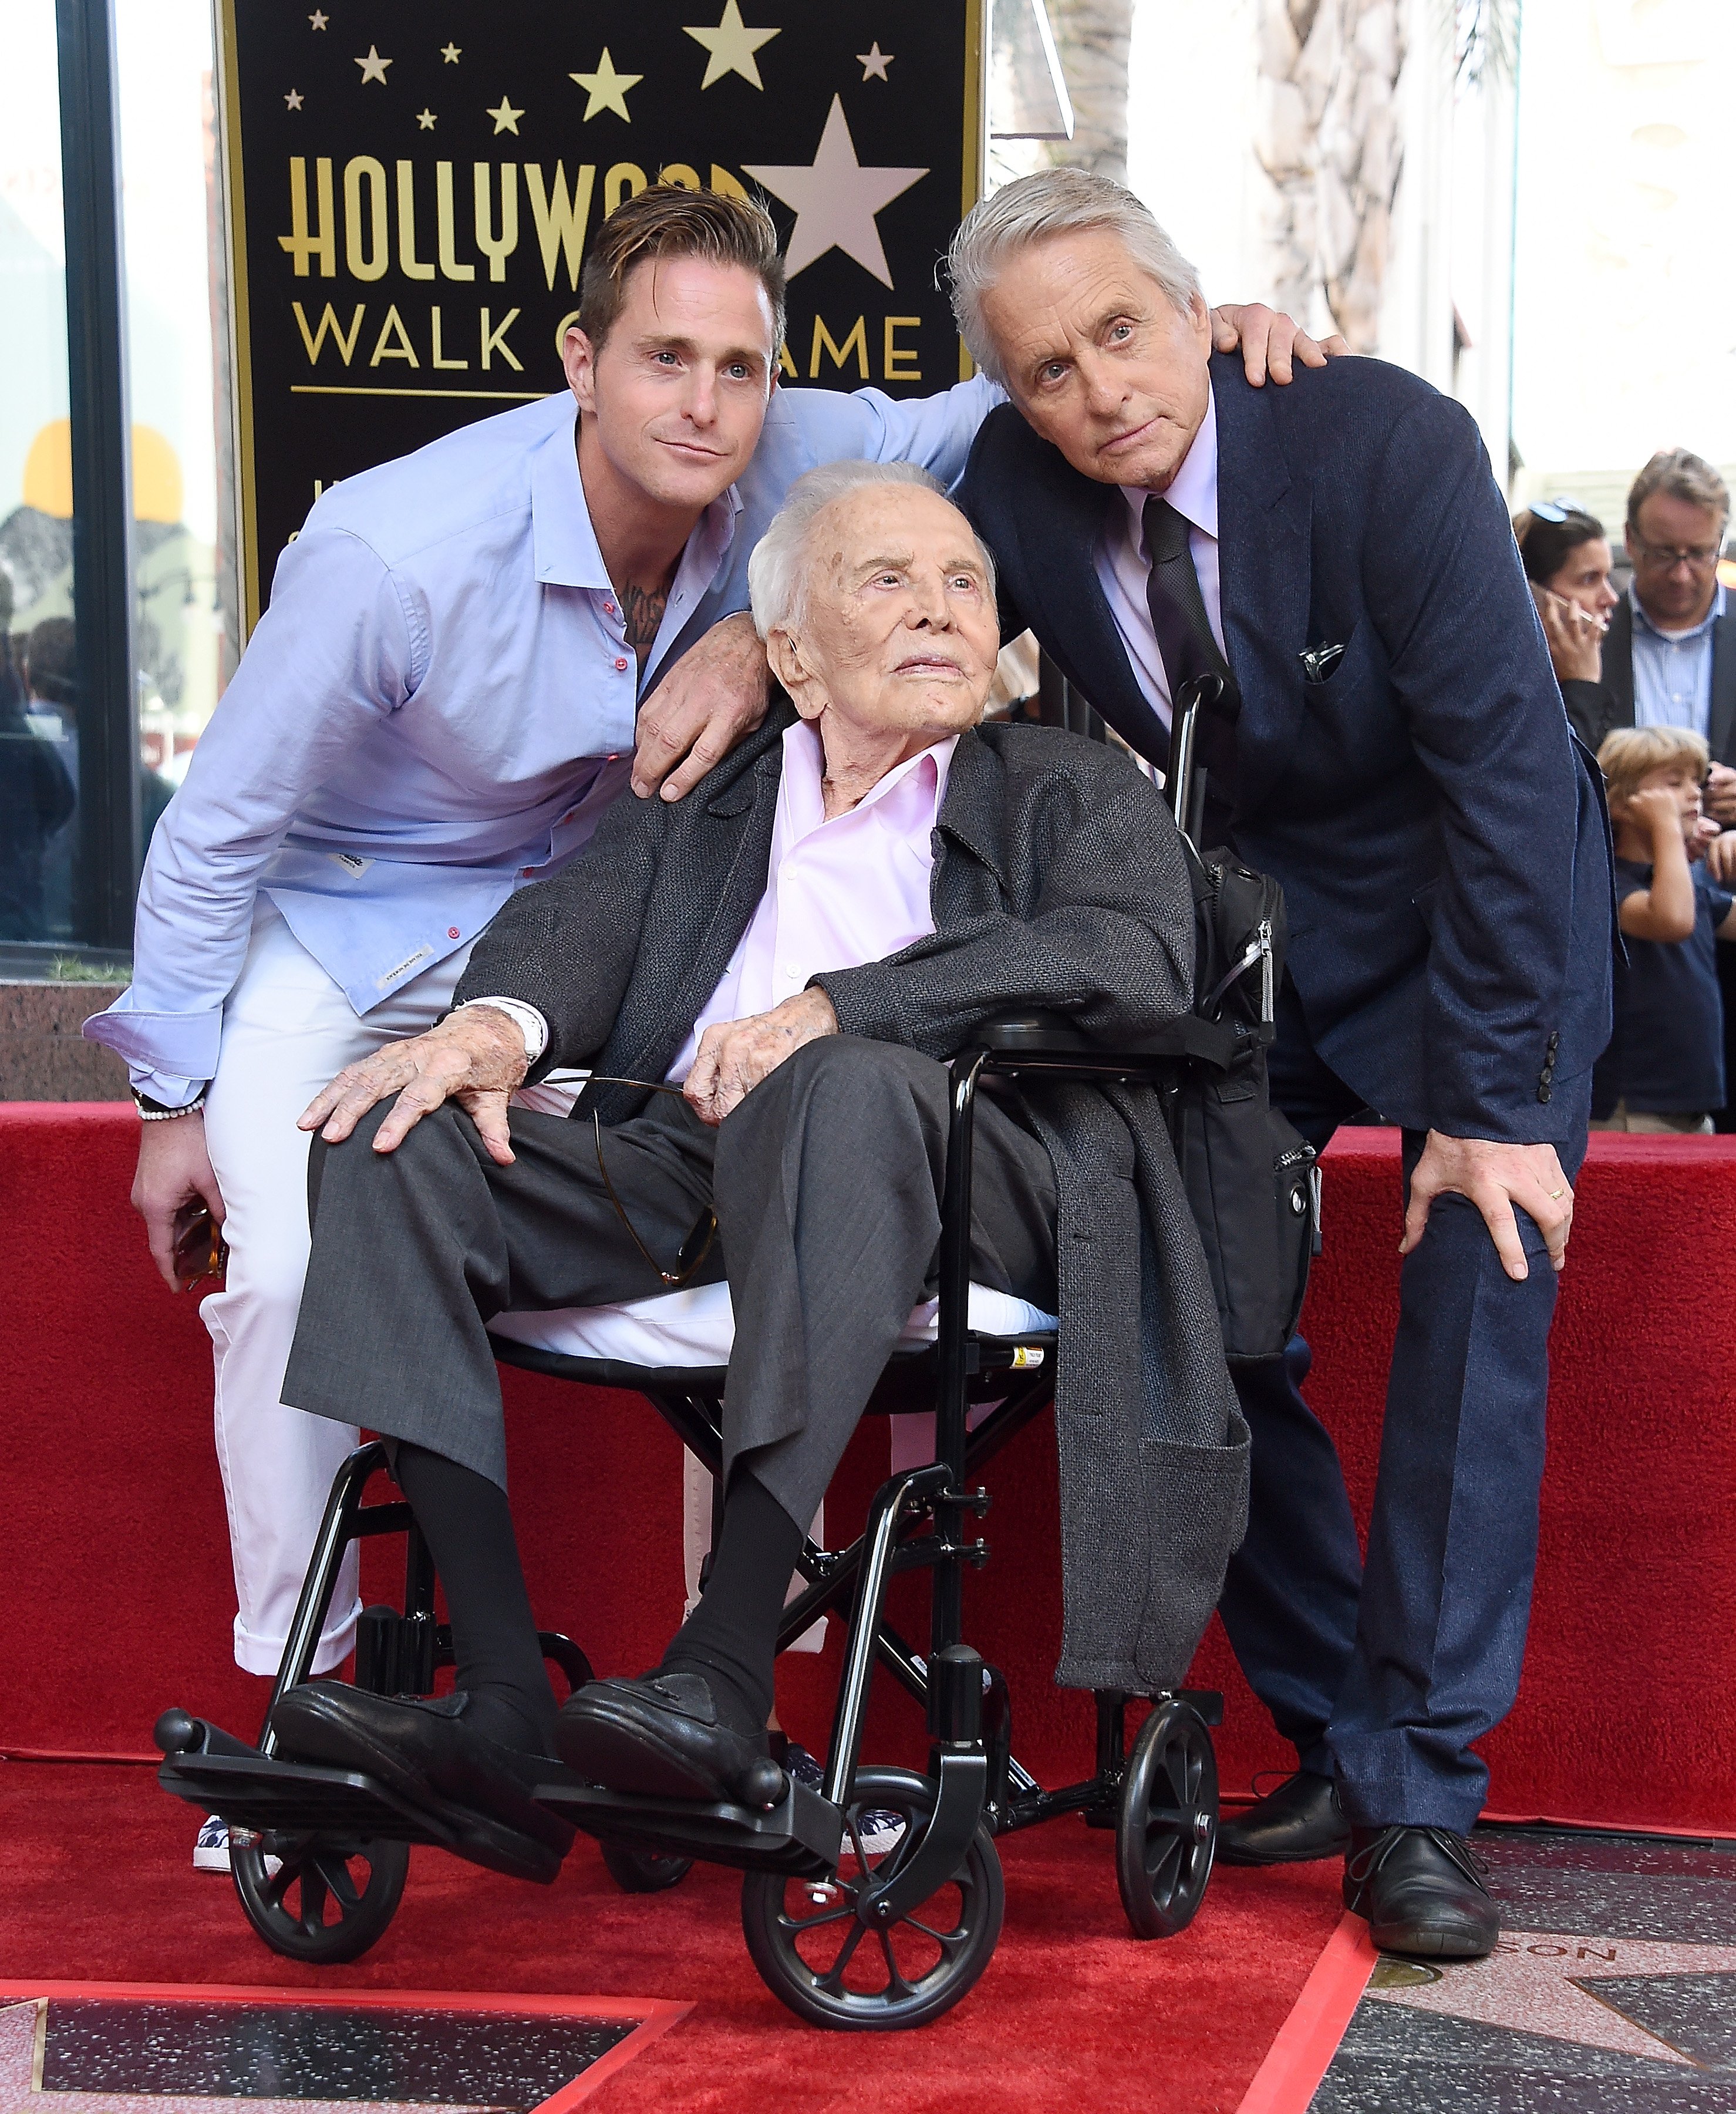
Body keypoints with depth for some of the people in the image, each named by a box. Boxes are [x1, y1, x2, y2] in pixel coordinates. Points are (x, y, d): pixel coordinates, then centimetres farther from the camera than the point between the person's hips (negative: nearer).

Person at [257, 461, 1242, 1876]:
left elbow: (1139, 957, -3)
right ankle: (505, 1707, -26)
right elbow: (582, 915, 12)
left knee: (844, 1088, -37)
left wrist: (835, 1007, -15)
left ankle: (727, 1666, -41)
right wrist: (498, 1022, -14)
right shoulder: (704, 801, 29)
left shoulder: (1073, 790, 18)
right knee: (396, 1144, -19)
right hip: (676, 1171, 4)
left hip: (956, 1176, -4)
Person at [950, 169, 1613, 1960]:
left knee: (1481, 1285, -17)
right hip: (1235, 919, 4)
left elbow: (1503, 765, -27)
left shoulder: (1386, 438, -26)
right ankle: (1330, 1742, 9)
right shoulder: (1018, 487, -14)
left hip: (1471, 908, -4)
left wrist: (1493, 1098, -29)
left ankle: (1417, 1794, -9)